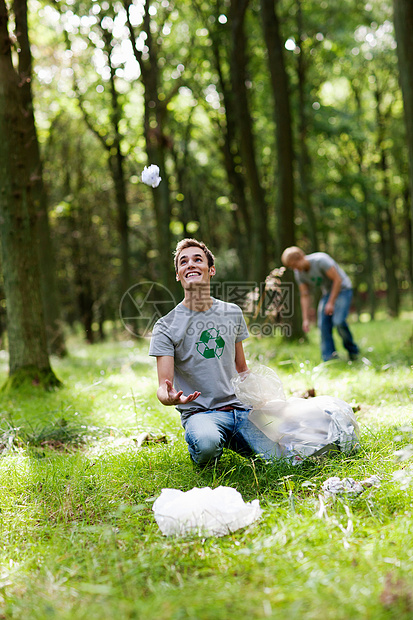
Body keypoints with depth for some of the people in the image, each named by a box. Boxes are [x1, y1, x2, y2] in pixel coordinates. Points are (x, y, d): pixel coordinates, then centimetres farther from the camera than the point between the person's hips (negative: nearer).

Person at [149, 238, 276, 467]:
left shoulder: (232, 313, 12)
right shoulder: (166, 326, -2)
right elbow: (163, 387, -6)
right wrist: (169, 397, -31)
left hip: (240, 408, 4)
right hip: (199, 413, -4)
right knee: (207, 445, -39)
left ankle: (231, 440, 11)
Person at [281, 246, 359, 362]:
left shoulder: (321, 260, -26)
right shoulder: (299, 273, -6)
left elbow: (338, 279, -23)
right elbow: (304, 296, 0)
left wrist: (331, 303, -24)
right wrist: (305, 319, -7)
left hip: (342, 289, -6)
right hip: (327, 292, 7)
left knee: (338, 321, -23)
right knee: (323, 324, -9)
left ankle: (352, 351, -1)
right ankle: (328, 359, -6)